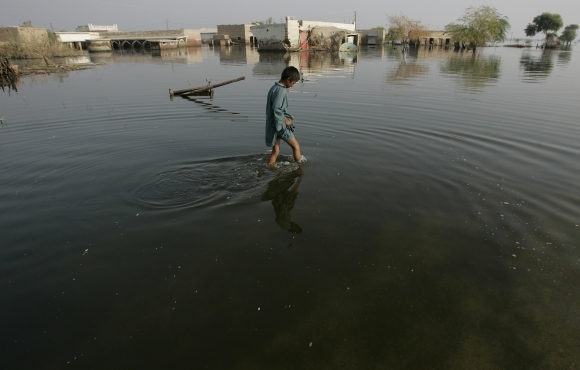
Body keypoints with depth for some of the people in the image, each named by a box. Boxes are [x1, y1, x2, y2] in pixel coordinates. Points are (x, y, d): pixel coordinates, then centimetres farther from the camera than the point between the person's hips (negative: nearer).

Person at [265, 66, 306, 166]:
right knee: (296, 146, 6)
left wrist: (285, 118, 9)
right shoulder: (281, 91, -18)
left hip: (273, 126, 9)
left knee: (275, 151, 14)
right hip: (280, 125, -9)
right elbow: (276, 108, -29)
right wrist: (285, 120, -16)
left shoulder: (274, 88, 12)